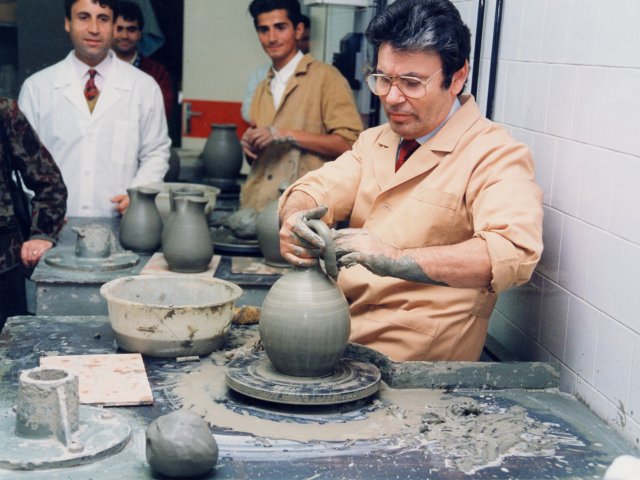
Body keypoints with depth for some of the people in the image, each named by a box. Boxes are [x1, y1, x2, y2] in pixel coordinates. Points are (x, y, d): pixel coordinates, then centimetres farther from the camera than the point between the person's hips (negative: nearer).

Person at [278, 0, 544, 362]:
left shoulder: (495, 155, -12)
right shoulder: (375, 141, 14)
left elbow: (514, 252, -27)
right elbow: (318, 189, 4)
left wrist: (396, 260, -39)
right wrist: (294, 219, -21)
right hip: (343, 324, 7)